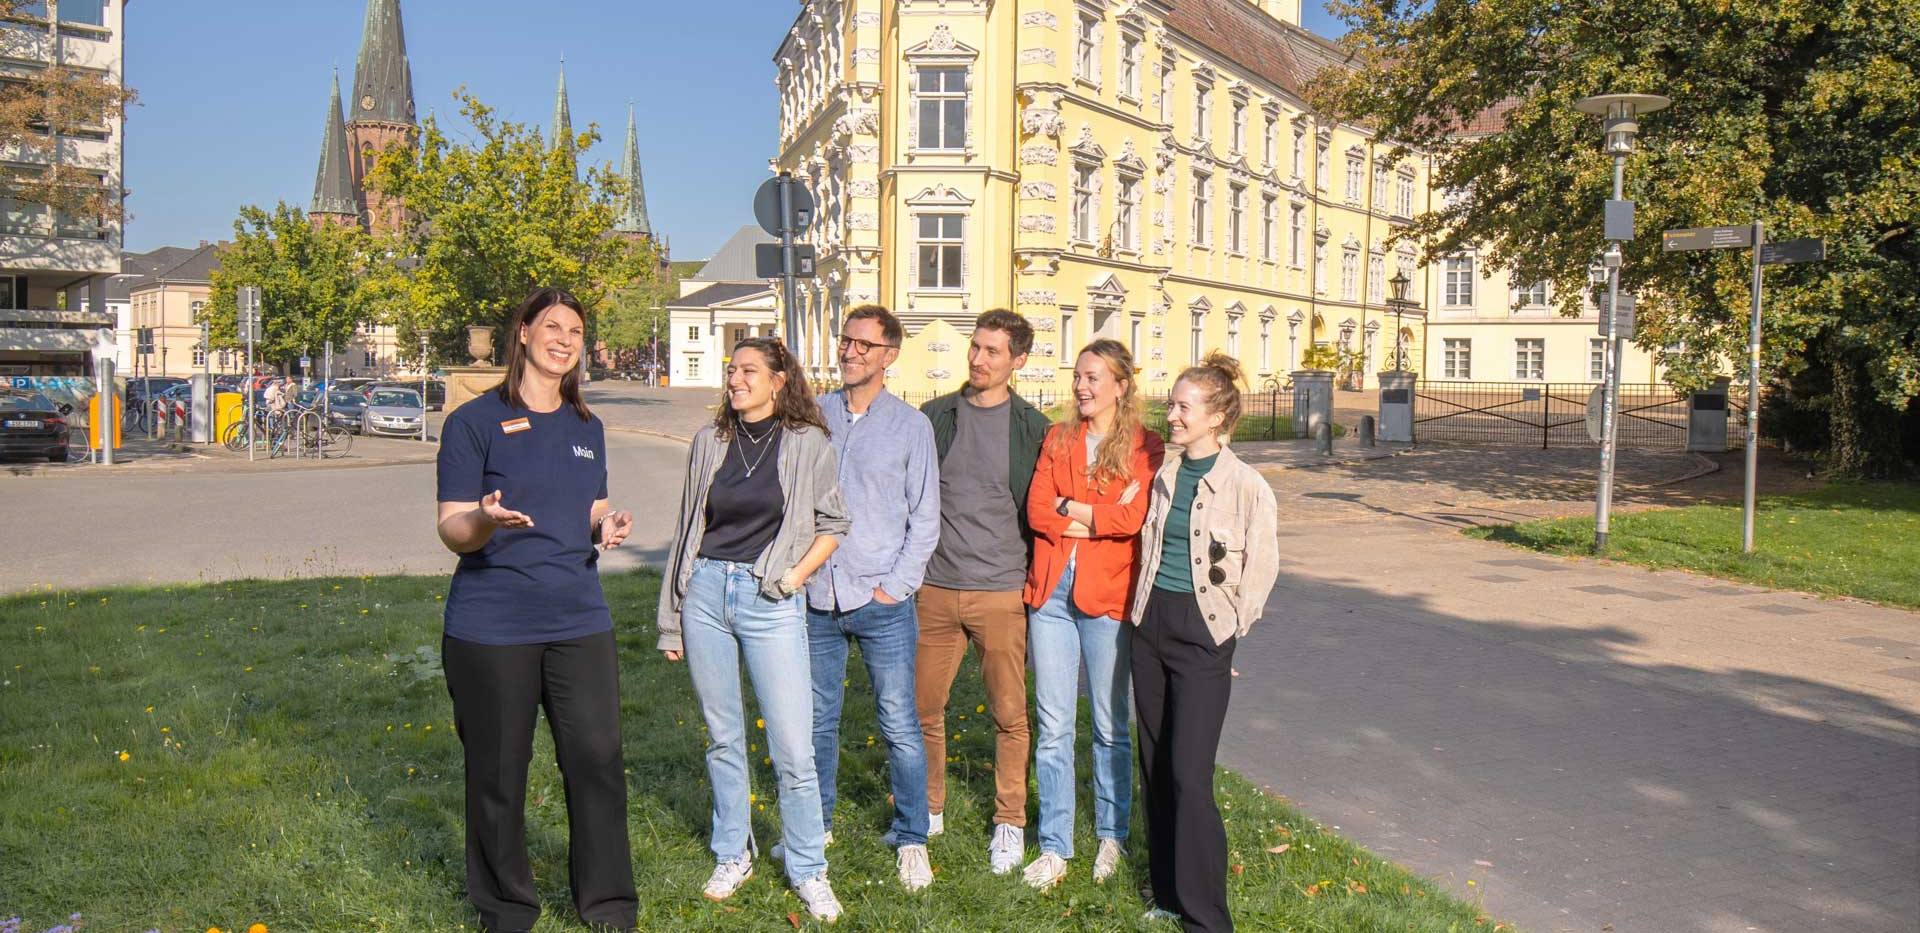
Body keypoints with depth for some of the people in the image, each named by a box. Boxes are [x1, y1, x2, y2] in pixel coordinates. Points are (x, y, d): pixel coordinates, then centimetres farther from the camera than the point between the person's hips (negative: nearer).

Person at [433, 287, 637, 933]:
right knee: (498, 773, 6)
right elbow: (452, 531, -6)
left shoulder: (586, 427, 13)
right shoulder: (474, 421, -4)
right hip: (492, 629, -4)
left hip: (579, 620, 4)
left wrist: (607, 525, -1)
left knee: (599, 760, 2)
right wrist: (486, 521, -27)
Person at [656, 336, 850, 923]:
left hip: (771, 602, -3)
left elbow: (832, 523, 6)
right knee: (723, 738, 13)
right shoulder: (710, 442, 8)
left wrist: (796, 575, -10)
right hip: (706, 593, 4)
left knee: (793, 750, -4)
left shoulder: (807, 443, -1)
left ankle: (808, 870, 13)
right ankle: (733, 857, 29)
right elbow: (688, 529, 12)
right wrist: (672, 620, 12)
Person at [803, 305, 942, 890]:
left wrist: (895, 586, -6)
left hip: (882, 601, -2)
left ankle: (911, 840, 16)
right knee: (816, 722, 13)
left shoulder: (911, 425, 1)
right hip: (817, 598, 3)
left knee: (899, 727, 1)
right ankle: (815, 826, 30)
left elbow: (925, 518, 2)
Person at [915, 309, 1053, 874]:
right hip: (936, 588, 3)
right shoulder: (935, 416, 6)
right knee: (922, 705, 8)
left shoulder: (1033, 427, 0)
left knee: (1009, 713, 5)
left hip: (1002, 592, -2)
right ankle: (928, 809, 28)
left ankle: (1009, 822, 21)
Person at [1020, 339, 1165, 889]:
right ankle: (1054, 846, 16)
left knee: (1111, 725, 10)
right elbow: (1036, 510, -2)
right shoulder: (1057, 440, 10)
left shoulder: (1145, 447, -1)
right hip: (1051, 592, 3)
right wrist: (1103, 516, -10)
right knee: (1053, 726, 6)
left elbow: (1133, 518, -15)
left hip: (1107, 595, -3)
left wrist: (1070, 508, -7)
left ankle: (1112, 836, 27)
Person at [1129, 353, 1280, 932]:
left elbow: (1259, 574, -5)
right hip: (1151, 626, 6)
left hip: (1202, 635, -6)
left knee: (1189, 777, -7)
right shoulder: (1163, 477, 7)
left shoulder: (1247, 487, -10)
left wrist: (1224, 634, -1)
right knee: (1155, 770, 11)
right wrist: (1146, 610, 12)